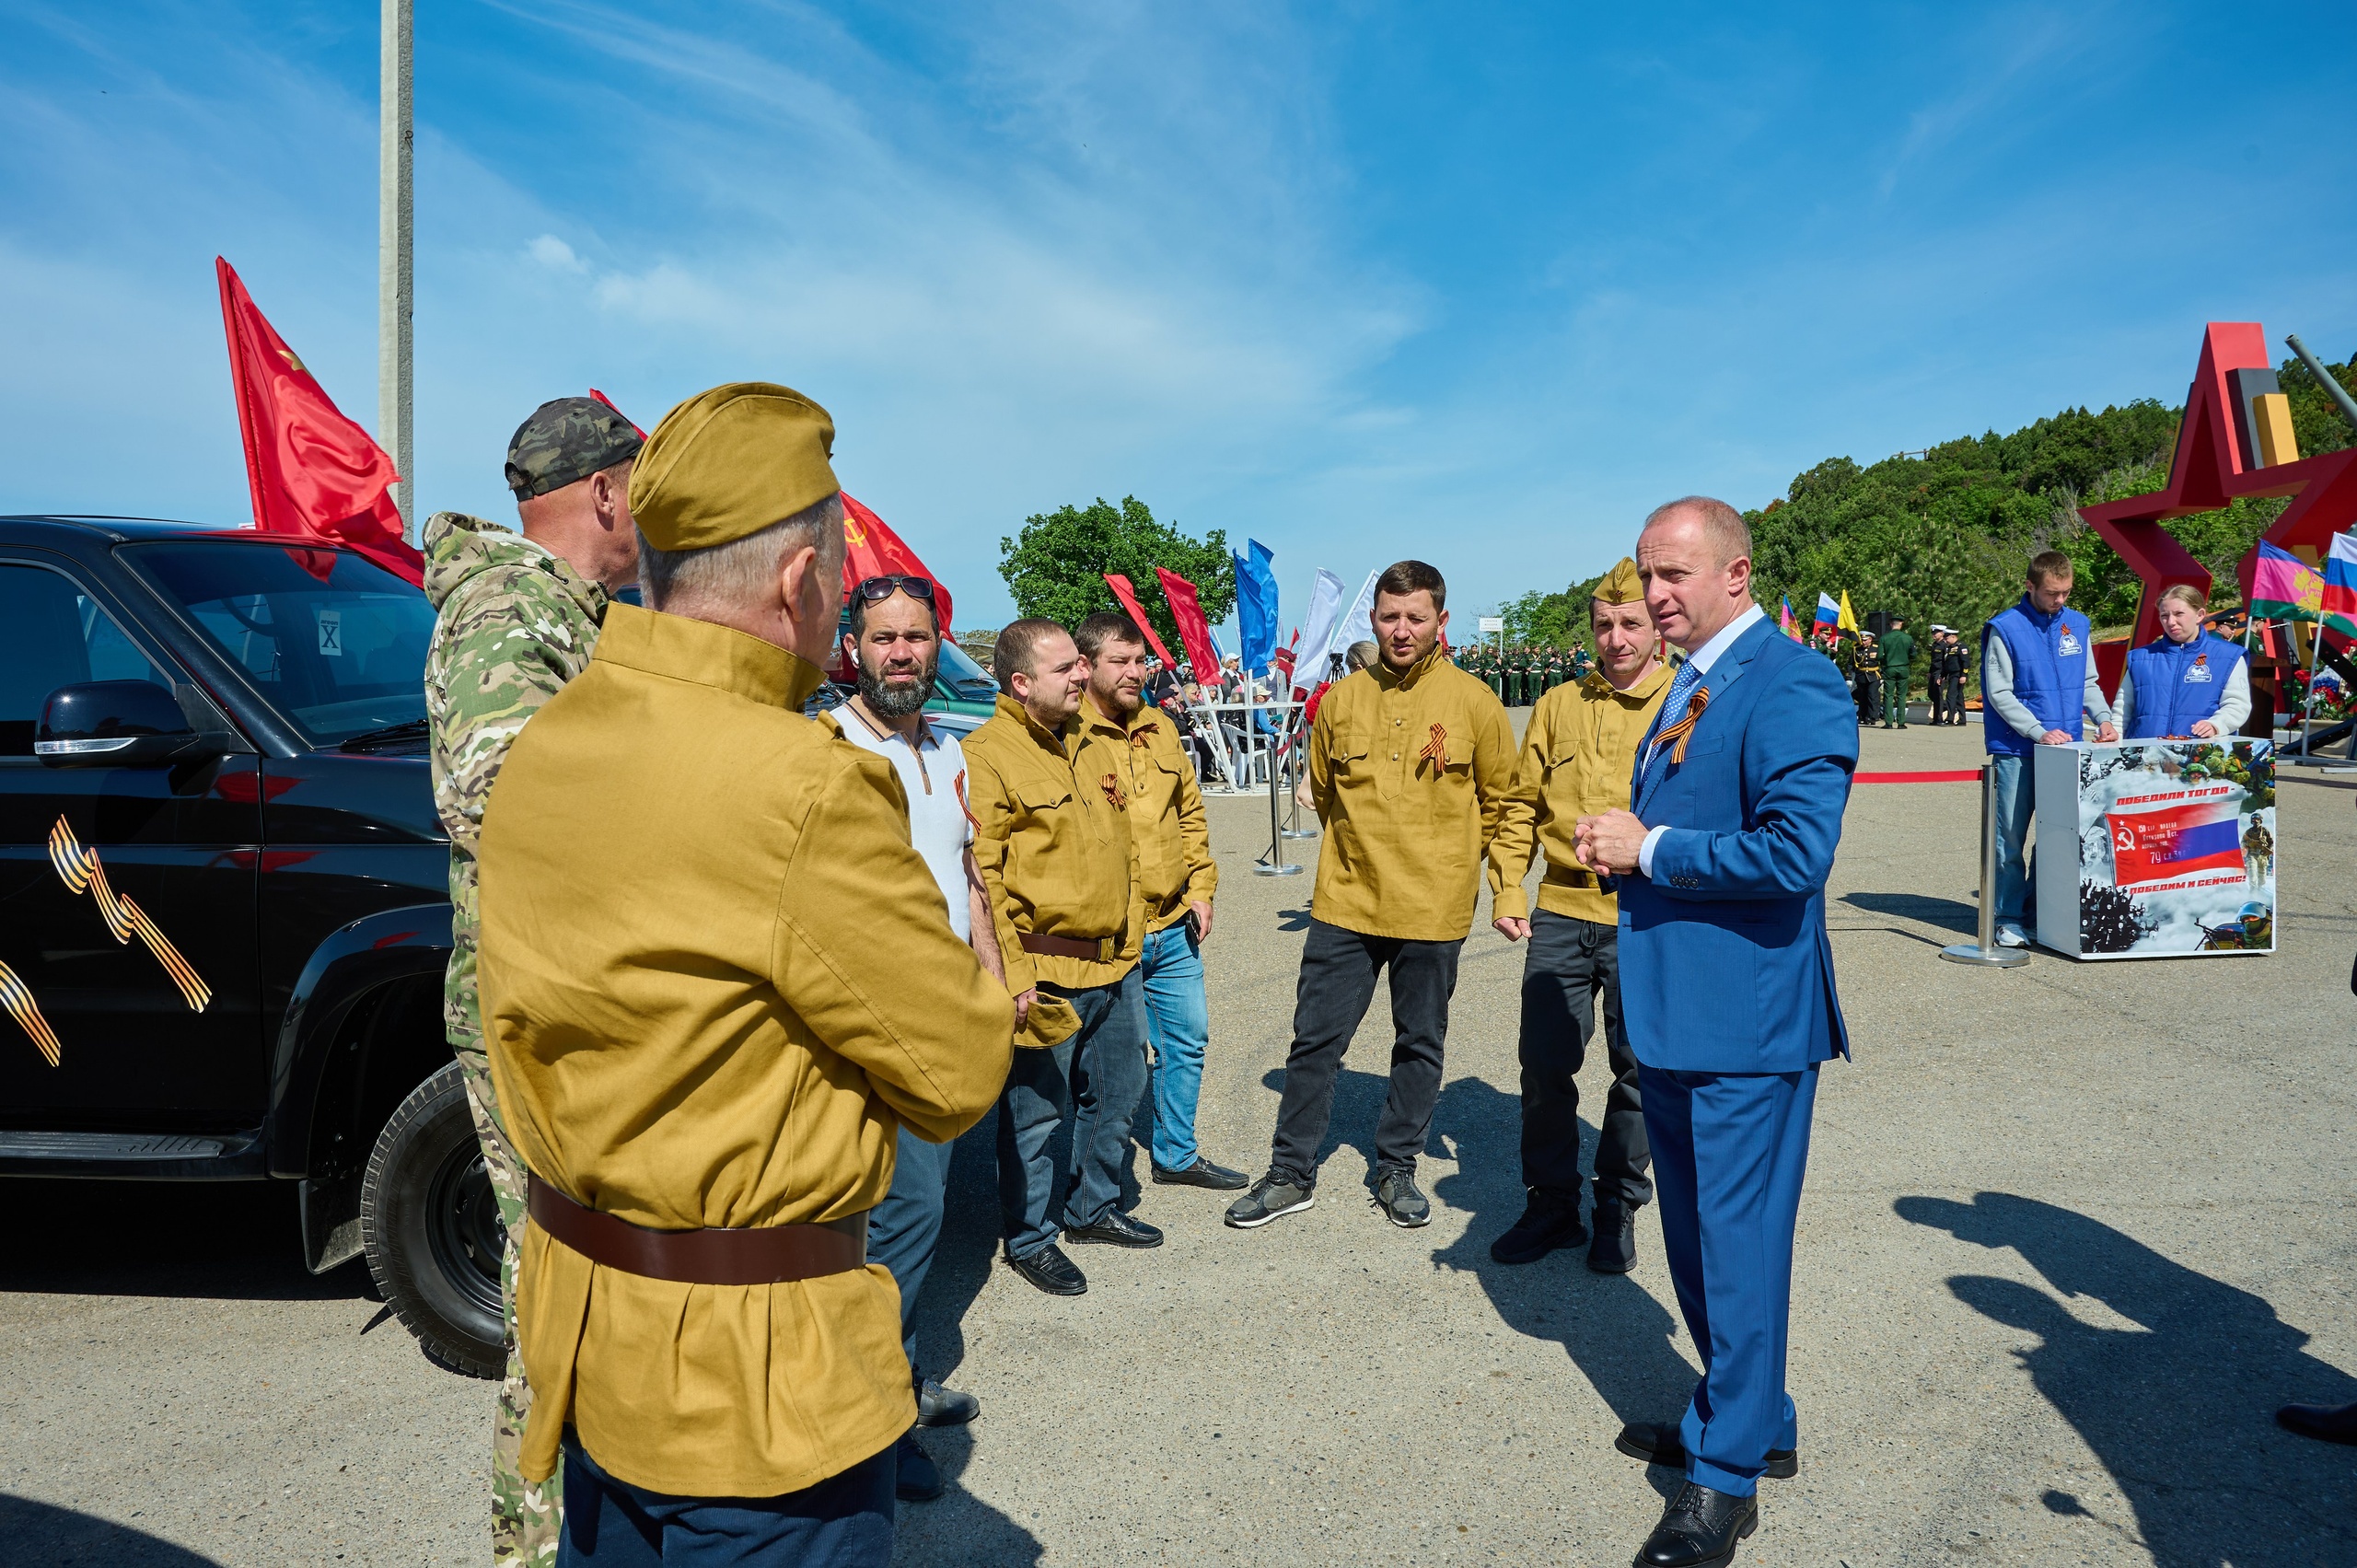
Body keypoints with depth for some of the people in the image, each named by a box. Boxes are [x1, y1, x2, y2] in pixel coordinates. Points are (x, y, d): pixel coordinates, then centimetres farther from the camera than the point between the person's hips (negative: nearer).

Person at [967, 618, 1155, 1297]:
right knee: (1035, 1111, 5)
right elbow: (980, 877, -17)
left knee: (1117, 1094, 20)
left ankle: (1095, 1207, 40)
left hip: (1116, 962, 8)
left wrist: (1132, 935, 19)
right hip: (1047, 973, -8)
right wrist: (1013, 977, -20)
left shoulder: (1085, 743, 11)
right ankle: (1028, 1238, 24)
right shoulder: (987, 756, -14)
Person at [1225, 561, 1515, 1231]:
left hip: (1433, 909, -1)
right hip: (1345, 901, 1)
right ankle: (1291, 1175, 20)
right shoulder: (1341, 700, 0)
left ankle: (1397, 1170, 30)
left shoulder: (1473, 702, -5)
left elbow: (1498, 798, 8)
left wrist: (1447, 860, 9)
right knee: (1315, 1039, 6)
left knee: (1419, 1044, 12)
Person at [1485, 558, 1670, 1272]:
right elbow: (1520, 806, 12)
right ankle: (1551, 1204, 24)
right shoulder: (1560, 705, 8)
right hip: (1561, 916, 3)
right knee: (1545, 1065, 6)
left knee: (1638, 1071, 9)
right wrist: (1507, 890, 4)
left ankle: (1618, 1207, 28)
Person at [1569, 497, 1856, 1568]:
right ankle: (1753, 1422, 40)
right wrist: (1617, 844, 2)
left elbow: (1793, 852, -26)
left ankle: (1727, 1477, 19)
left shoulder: (1791, 688, -17)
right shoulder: (1688, 686, 14)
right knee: (1695, 1235, 21)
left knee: (1739, 1243, 3)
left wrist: (1649, 850, -18)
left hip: (1747, 1018, -10)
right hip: (1671, 1008, 10)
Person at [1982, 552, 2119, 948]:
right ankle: (2010, 919, 8)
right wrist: (2039, 732, -17)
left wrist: (2104, 717, -1)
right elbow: (1999, 693, -9)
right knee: (2011, 838, -1)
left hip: (2067, 749, 5)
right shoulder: (2004, 628, -7)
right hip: (2016, 751, -5)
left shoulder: (2077, 625, 10)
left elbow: (2088, 682, 17)